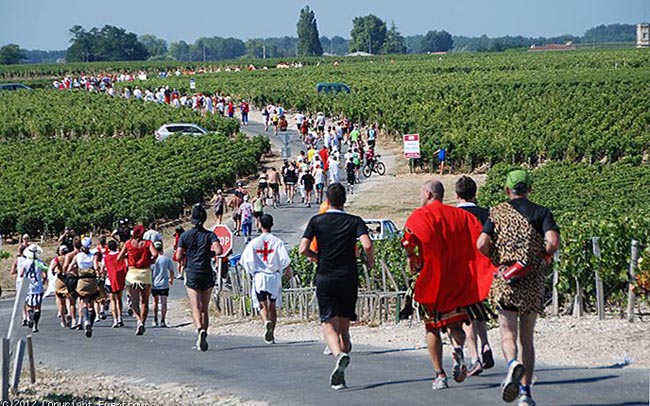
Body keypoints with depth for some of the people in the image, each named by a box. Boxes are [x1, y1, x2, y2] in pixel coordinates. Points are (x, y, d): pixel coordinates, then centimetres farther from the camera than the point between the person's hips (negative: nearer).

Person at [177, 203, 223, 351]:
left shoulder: (185, 235, 1)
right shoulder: (210, 235, 0)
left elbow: (179, 257, -3)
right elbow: (218, 250, -15)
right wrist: (210, 254, 5)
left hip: (192, 274, -1)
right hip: (207, 274, 1)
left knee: (196, 308, -7)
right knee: (204, 308, 11)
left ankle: (200, 329, -34)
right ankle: (203, 339, 10)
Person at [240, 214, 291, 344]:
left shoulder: (254, 242, -3)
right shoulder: (277, 242, -4)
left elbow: (247, 260, -5)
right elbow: (285, 260, -8)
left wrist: (252, 272, 14)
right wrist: (288, 271, 11)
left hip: (259, 276, -1)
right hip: (274, 276, 1)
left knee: (262, 306, 2)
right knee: (272, 307, 11)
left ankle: (266, 322, -29)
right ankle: (271, 334, 13)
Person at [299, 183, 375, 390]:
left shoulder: (317, 221, 2)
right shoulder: (355, 221, 1)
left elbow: (303, 249, -4)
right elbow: (367, 245, -15)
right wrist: (371, 261, 4)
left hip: (325, 279, -1)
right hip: (349, 278, 1)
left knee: (329, 325, -4)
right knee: (344, 328, 11)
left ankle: (339, 354, -36)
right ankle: (339, 376, 6)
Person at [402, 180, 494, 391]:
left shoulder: (421, 215, -3)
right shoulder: (460, 215, 10)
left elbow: (410, 237, -22)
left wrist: (411, 259, -8)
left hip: (432, 279, -3)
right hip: (460, 278, 3)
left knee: (432, 327, 10)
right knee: (455, 323, 15)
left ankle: (440, 375, 5)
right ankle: (458, 349, -18)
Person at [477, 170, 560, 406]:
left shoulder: (498, 212, 4)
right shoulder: (541, 213, 3)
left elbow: (482, 244, -8)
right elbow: (553, 241, -14)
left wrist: (497, 260, 10)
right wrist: (544, 257, 6)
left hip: (505, 280, -1)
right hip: (534, 282, 1)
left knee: (508, 334, -2)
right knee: (527, 338, 11)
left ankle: (513, 363, -35)